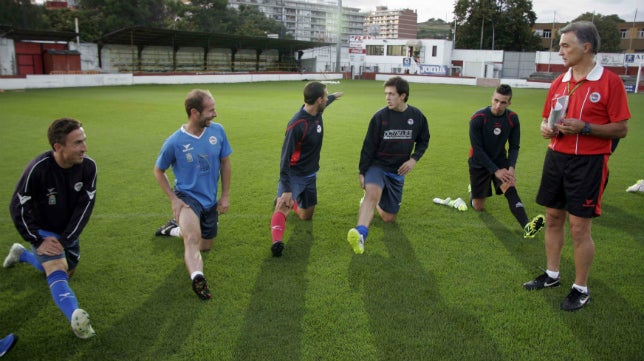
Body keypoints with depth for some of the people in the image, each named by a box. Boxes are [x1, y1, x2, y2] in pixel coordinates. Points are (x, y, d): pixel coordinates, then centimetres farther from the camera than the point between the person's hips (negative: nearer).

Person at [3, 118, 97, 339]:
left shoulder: (88, 166, -22)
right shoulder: (38, 169, -30)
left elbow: (85, 205, -16)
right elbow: (18, 208, -19)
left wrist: (65, 239, -20)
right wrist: (38, 241, -19)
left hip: (69, 232, 5)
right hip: (43, 231, -5)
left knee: (65, 272, 25)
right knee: (57, 274, -27)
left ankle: (21, 254, 46)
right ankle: (76, 317, -46)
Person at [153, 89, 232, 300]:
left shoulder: (217, 131, -9)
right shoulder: (174, 142, -17)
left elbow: (225, 163, 4)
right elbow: (158, 171, 0)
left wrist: (225, 195, 4)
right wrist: (173, 199, -11)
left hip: (210, 201, 5)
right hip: (187, 197, -4)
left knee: (205, 247, 21)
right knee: (192, 239, -34)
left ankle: (179, 227, 49)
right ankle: (197, 277, -54)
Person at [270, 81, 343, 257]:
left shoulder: (317, 112, -4)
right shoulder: (296, 125, -27)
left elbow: (325, 102, 24)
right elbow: (285, 157, -26)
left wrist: (334, 96, 46)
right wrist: (286, 189, -30)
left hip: (311, 175, 7)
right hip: (294, 175, -7)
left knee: (307, 216, 18)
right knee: (282, 208, -29)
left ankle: (292, 201, 45)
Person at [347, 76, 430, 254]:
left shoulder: (417, 116, -4)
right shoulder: (380, 116, -11)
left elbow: (423, 141, 10)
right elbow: (368, 146, -6)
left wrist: (413, 159, -6)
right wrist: (362, 172, -6)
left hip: (398, 172, 3)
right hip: (377, 166, -3)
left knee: (389, 218, 8)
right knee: (372, 192, -37)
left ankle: (373, 202, 40)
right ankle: (360, 235, -45)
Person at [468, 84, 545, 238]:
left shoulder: (512, 118, -9)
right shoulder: (478, 118, -20)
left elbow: (514, 147, -3)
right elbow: (477, 149, -19)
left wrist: (511, 167, -21)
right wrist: (495, 171, -23)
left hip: (500, 161, 2)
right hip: (479, 164, -2)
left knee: (510, 189, -26)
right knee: (478, 207, 5)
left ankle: (527, 226, -39)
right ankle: (473, 191, 39)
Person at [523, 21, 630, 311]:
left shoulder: (610, 82, -8)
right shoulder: (558, 82, 8)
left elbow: (621, 129, -9)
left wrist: (584, 127, -22)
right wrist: (546, 128, -3)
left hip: (588, 163, -6)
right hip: (556, 158, 6)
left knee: (580, 227, -1)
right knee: (553, 218, 12)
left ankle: (581, 289, 15)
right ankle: (551, 275, 29)